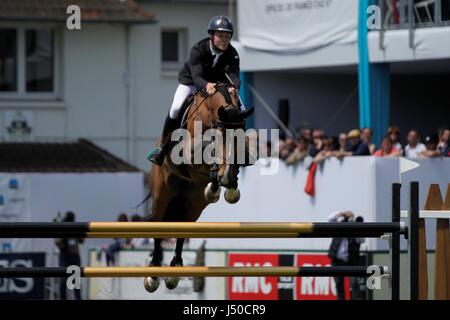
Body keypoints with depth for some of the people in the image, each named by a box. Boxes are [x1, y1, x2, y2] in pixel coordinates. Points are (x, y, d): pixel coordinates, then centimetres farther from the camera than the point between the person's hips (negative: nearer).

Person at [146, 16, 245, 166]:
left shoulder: (232, 53, -22)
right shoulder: (198, 49, -31)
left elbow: (233, 74, -35)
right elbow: (196, 76, -40)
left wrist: (234, 88, -59)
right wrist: (206, 85, -64)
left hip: (217, 83, 3)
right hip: (191, 81, -3)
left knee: (240, 110, -13)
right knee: (176, 109, -24)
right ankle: (163, 146, -6)